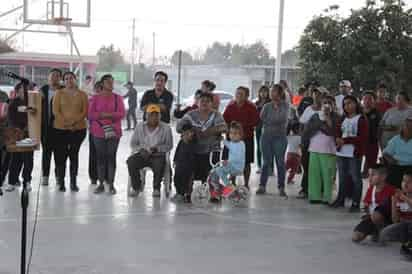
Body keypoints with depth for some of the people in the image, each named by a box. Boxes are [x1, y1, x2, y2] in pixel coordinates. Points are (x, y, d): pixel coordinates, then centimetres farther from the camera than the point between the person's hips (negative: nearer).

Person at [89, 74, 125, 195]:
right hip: (99, 132, 0)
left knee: (111, 157, 0)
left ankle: (111, 184, 5)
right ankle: (101, 184, 9)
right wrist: (102, 115, -14)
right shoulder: (95, 98, 6)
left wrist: (108, 114, -14)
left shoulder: (117, 98, 7)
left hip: (114, 132, 0)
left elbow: (122, 113, -3)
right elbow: (91, 114, -1)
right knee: (100, 157, 3)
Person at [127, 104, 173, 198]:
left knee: (159, 165, -35)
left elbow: (169, 146, -1)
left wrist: (157, 148, -17)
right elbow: (133, 144, 8)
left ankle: (156, 188, -8)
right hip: (142, 155, 2)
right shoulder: (140, 127, 4)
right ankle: (136, 187, -5)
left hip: (158, 155, -2)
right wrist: (141, 150, -12)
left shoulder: (166, 128, -2)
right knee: (131, 161, -27)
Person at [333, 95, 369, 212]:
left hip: (354, 153, -6)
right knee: (342, 177, 14)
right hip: (342, 152, 7)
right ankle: (340, 199, 24)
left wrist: (345, 140, -16)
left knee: (355, 178, -4)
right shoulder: (344, 119, 16)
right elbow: (338, 133, 18)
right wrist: (338, 140, -6)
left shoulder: (361, 119, -5)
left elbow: (363, 138, -12)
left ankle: (356, 203, -1)